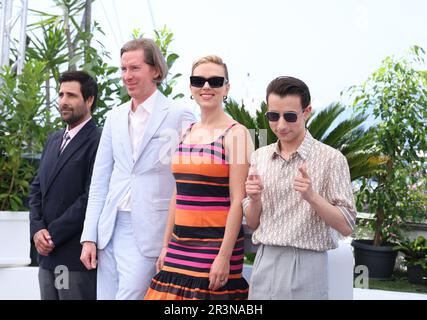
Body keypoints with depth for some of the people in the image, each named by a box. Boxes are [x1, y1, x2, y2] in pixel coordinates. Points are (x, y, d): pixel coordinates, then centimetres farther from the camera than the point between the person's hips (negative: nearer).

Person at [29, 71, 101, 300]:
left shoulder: (98, 142, -10)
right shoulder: (53, 140, 16)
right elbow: (37, 189, 15)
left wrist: (53, 235, -12)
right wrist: (37, 230, -2)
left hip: (77, 255, -7)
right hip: (47, 254, 7)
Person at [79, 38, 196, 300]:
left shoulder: (179, 116, -5)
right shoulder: (115, 117, 12)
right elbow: (100, 179, 13)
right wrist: (89, 237, 7)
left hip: (148, 233, -6)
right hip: (110, 230, 6)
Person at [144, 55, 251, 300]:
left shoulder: (235, 133, -7)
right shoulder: (186, 133, 13)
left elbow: (238, 201, -12)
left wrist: (224, 256, -16)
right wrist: (166, 245, 14)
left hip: (216, 241, -6)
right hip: (180, 243, 6)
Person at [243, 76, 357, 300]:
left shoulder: (330, 159, -7)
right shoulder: (259, 157, 6)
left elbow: (346, 227, -9)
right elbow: (252, 224, 11)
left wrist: (312, 196, -23)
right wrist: (255, 200, -10)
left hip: (305, 267, -4)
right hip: (264, 263, 4)